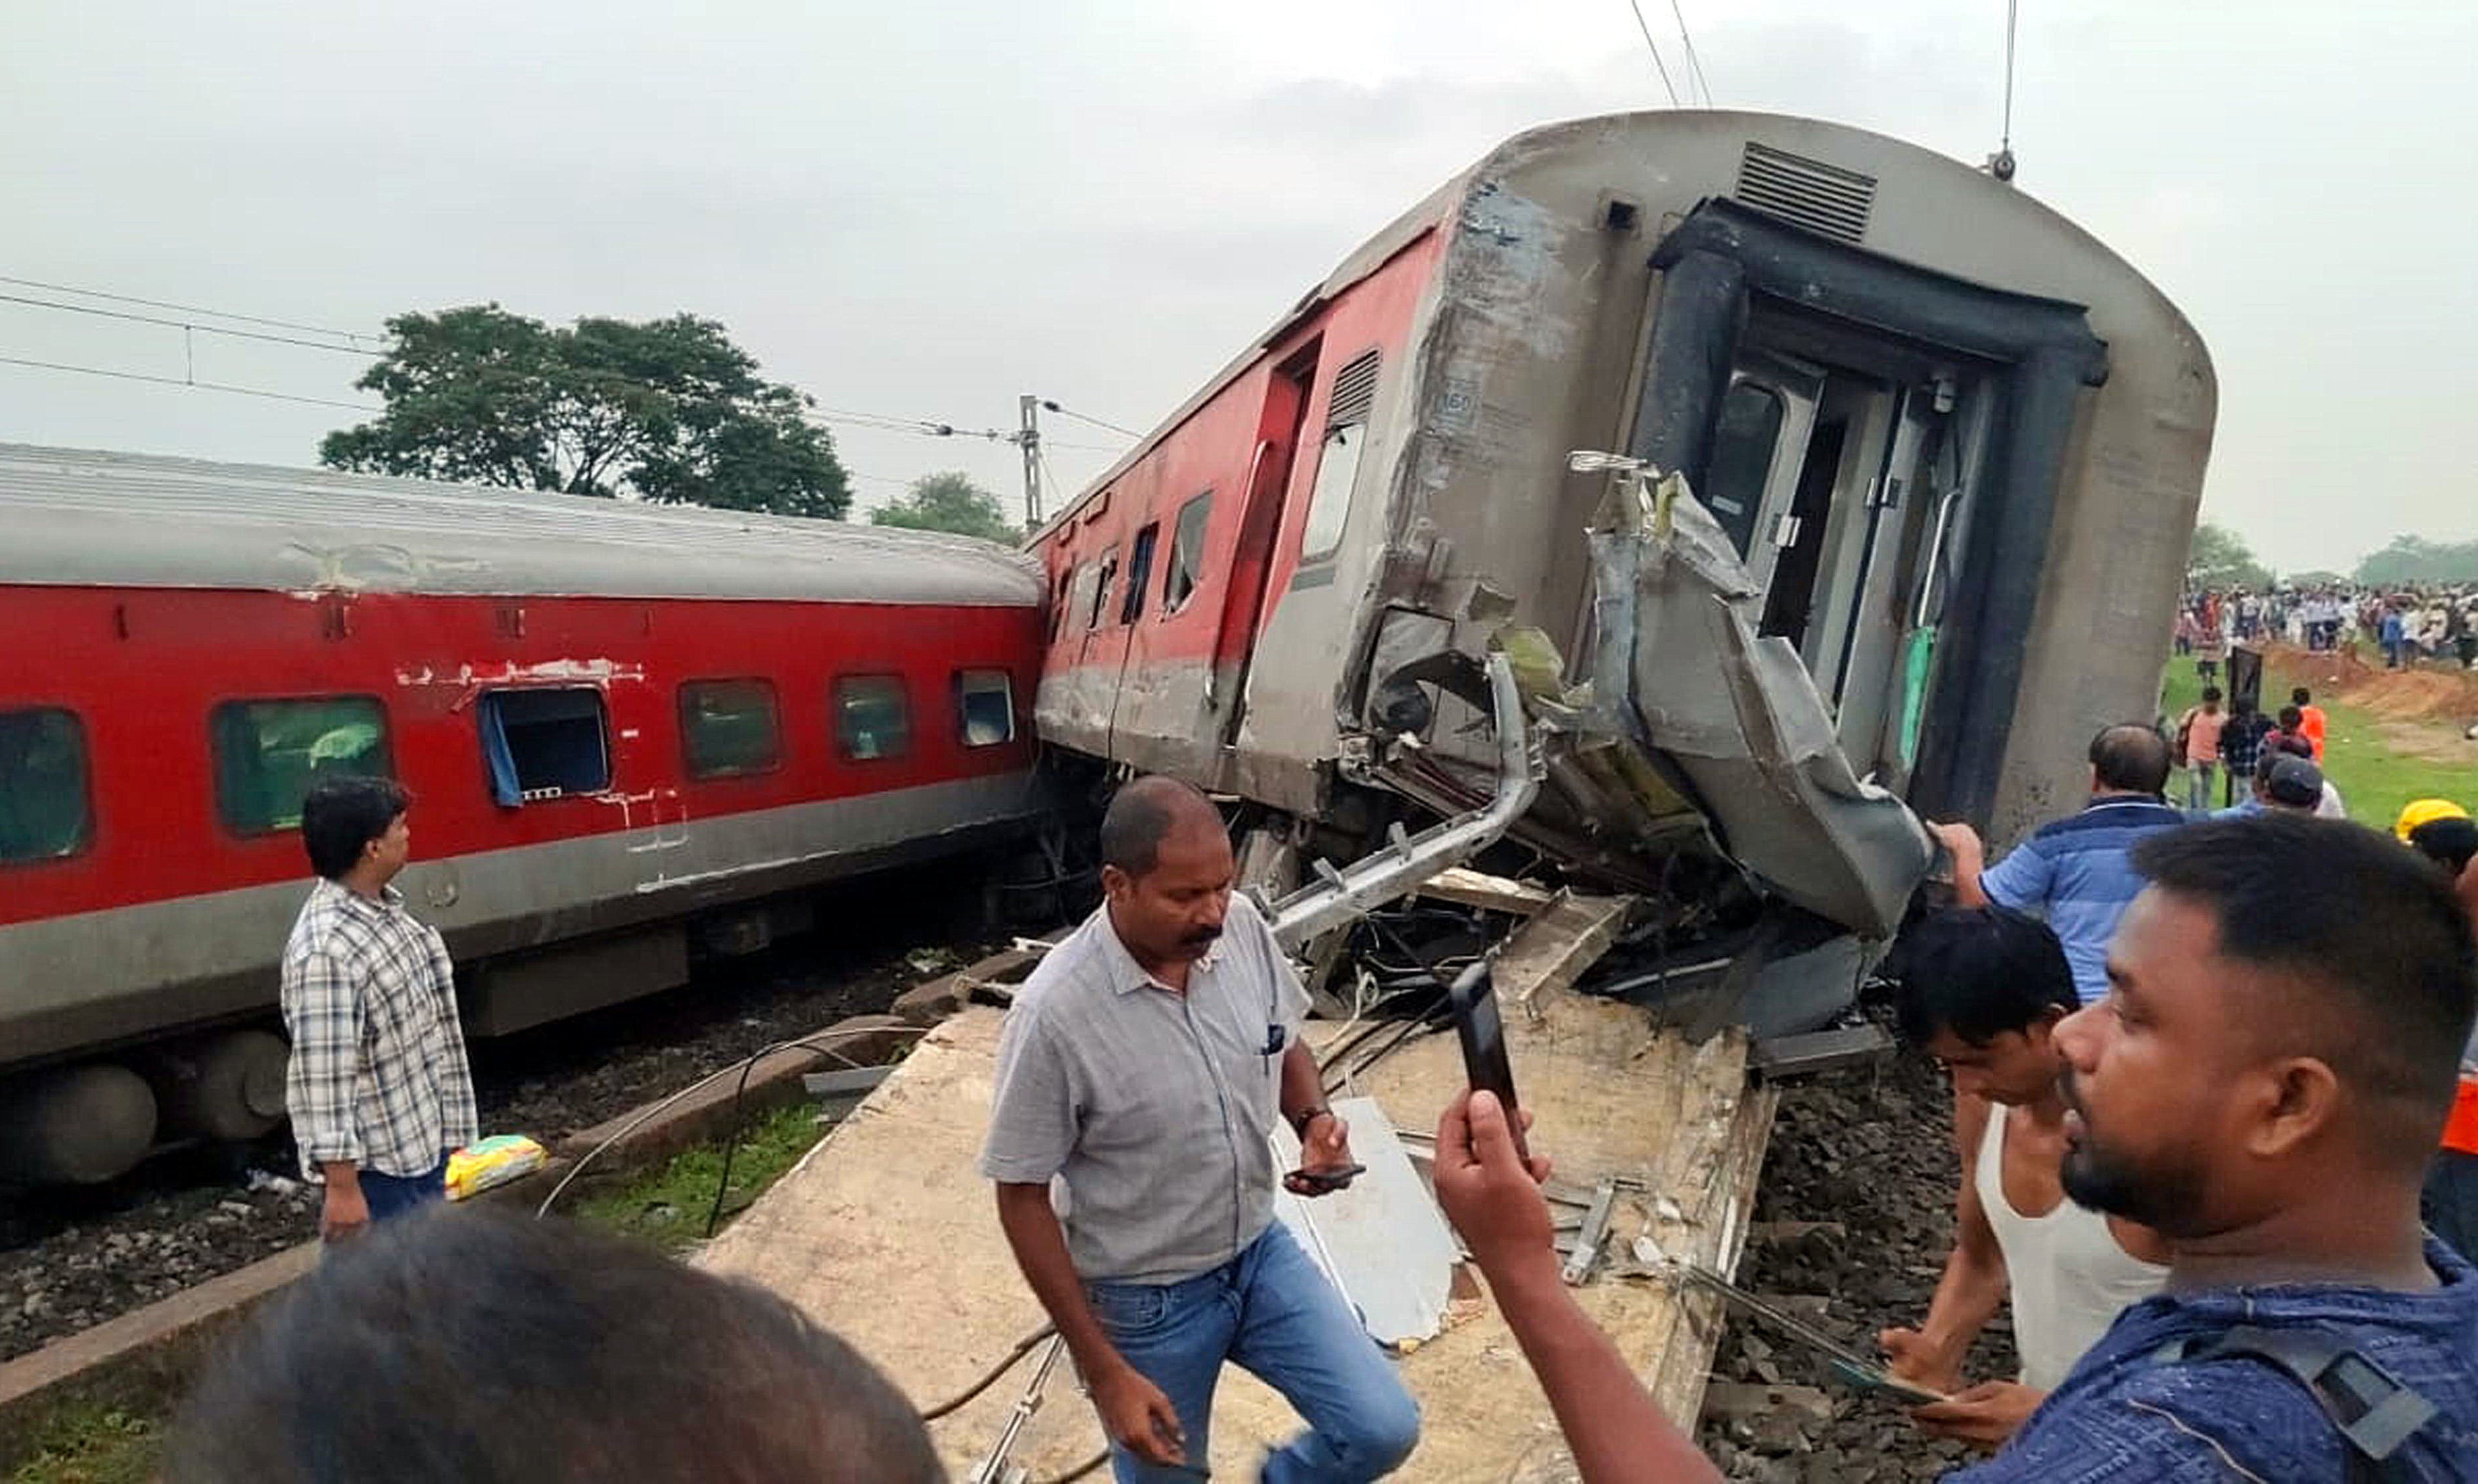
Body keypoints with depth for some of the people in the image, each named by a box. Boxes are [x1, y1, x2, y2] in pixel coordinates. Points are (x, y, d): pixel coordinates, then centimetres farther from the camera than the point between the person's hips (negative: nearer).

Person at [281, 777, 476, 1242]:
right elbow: (323, 1081, -25)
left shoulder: (384, 908, 6)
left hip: (424, 1143, 10)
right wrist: (342, 1187, -23)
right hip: (379, 1166, -10)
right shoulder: (326, 950, -25)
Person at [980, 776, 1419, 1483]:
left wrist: (1313, 1120, -15)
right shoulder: (1054, 1014, -29)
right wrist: (1103, 1370, -16)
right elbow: (1022, 1201, -18)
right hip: (1144, 1300, -4)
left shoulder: (1244, 929, -14)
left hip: (1260, 1251, 4)